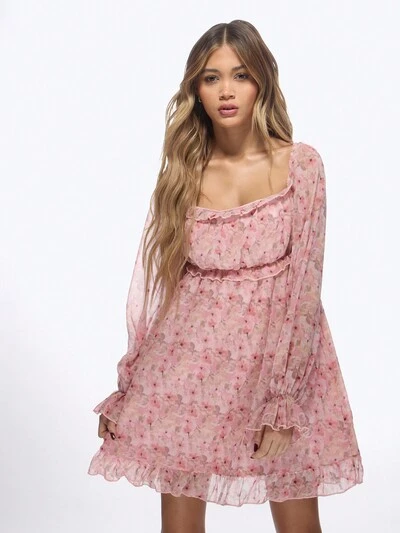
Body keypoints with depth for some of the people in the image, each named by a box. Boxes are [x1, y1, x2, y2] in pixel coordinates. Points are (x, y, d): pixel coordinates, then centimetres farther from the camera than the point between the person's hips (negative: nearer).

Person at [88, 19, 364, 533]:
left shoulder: (300, 164, -5)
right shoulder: (183, 171, 4)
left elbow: (303, 285, -8)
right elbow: (156, 281, 6)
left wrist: (282, 401, -13)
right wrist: (128, 387, 5)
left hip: (282, 353, -2)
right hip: (190, 356, 2)